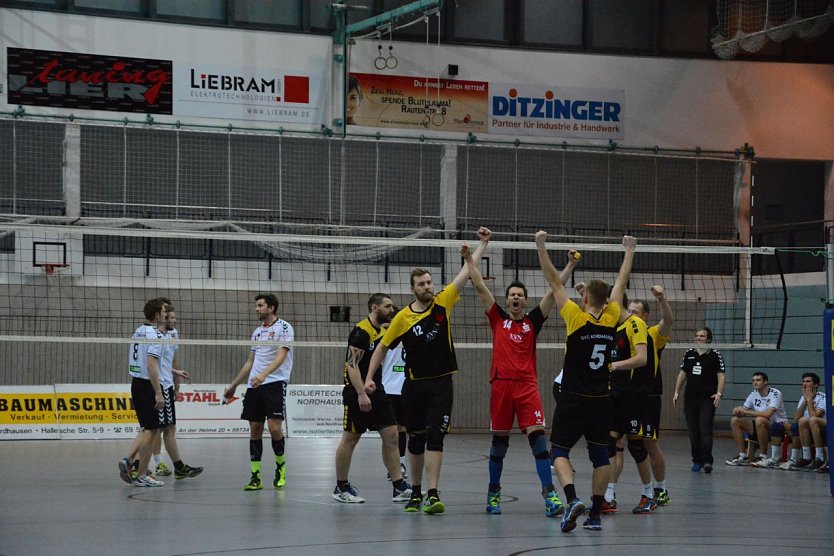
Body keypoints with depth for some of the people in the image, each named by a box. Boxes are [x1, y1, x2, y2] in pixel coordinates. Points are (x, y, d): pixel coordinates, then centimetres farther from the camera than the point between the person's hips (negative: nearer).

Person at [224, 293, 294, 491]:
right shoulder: (257, 332, 19)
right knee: (255, 429, 2)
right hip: (254, 386, 7)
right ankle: (255, 476, 3)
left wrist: (263, 374, -30)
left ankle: (280, 465, 9)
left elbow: (281, 356, -15)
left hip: (275, 383, -7)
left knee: (274, 426, -15)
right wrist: (233, 385, 27)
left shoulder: (284, 327, -3)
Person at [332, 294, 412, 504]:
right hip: (358, 393, -9)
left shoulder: (382, 332, 14)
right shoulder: (361, 332, -14)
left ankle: (399, 487, 2)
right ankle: (341, 488, 10)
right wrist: (361, 394, -25)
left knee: (391, 436, 1)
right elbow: (351, 364, -20)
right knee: (350, 439, 1)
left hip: (377, 391, 9)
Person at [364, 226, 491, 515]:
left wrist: (483, 243, -2)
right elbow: (382, 348, 7)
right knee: (416, 440, 9)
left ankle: (433, 495, -17)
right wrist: (369, 377, 0)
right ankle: (416, 493, 24)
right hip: (415, 385, 1)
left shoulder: (443, 302, 0)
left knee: (435, 437, -11)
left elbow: (466, 272, 0)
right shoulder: (403, 317, -2)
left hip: (441, 383, -1)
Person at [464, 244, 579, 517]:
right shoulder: (498, 318, 11)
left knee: (537, 436, -11)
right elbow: (480, 287, 7)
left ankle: (549, 493, -16)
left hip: (527, 386, 0)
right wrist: (469, 259, 3)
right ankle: (493, 492, 21)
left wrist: (570, 265, 1)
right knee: (499, 440, 7)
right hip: (501, 384, 0)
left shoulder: (533, 321, 12)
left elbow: (554, 290, 7)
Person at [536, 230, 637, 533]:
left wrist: (541, 247, -1)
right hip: (602, 400, 4)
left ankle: (572, 499, -21)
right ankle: (595, 514, 9)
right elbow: (621, 283, 13)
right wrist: (629, 251, 25)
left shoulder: (576, 318, -10)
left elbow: (554, 282, -7)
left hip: (573, 400, -4)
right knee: (600, 455, 9)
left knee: (560, 451, 2)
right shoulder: (611, 319, -1)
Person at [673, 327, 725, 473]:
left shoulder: (715, 355, -1)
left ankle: (707, 461, -12)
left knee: (705, 431, -12)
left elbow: (721, 375, -4)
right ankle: (697, 461, 12)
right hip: (690, 399, 5)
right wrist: (677, 392, 13)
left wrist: (719, 393, -16)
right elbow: (682, 373, 18)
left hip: (707, 400, -5)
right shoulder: (689, 354, 12)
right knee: (693, 432, 5)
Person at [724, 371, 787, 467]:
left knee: (759, 420, -37)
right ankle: (743, 456, -5)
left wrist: (746, 412, -25)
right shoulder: (754, 394, 5)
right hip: (761, 427, 7)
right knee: (735, 420, -8)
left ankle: (763, 457, -24)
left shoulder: (775, 394, -16)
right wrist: (737, 411, -19)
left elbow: (768, 414, -29)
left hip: (778, 427, -7)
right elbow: (743, 410, 7)